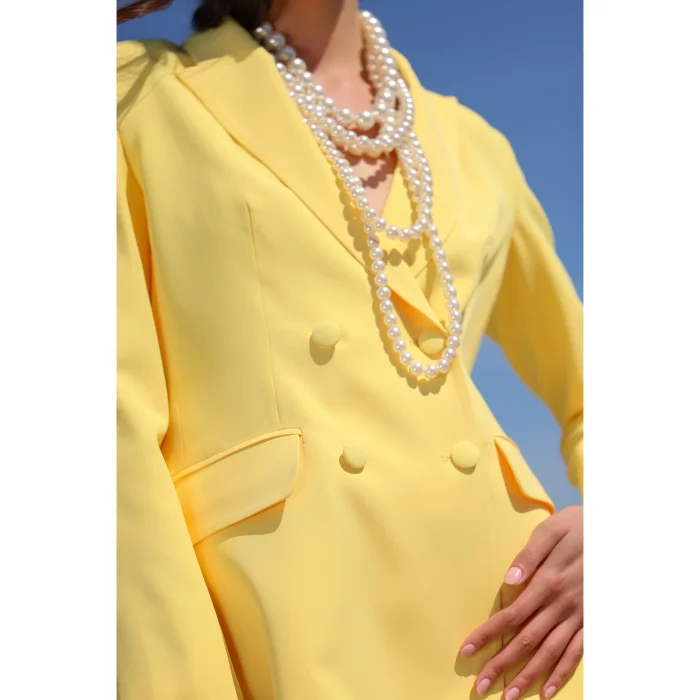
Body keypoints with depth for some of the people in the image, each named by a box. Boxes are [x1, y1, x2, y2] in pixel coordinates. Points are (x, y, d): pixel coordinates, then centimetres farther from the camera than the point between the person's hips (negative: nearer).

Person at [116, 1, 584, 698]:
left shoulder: (469, 146, 18)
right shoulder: (142, 95, 7)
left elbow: (591, 390, 26)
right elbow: (118, 415, -3)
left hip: (506, 636, 4)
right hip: (290, 633, -3)